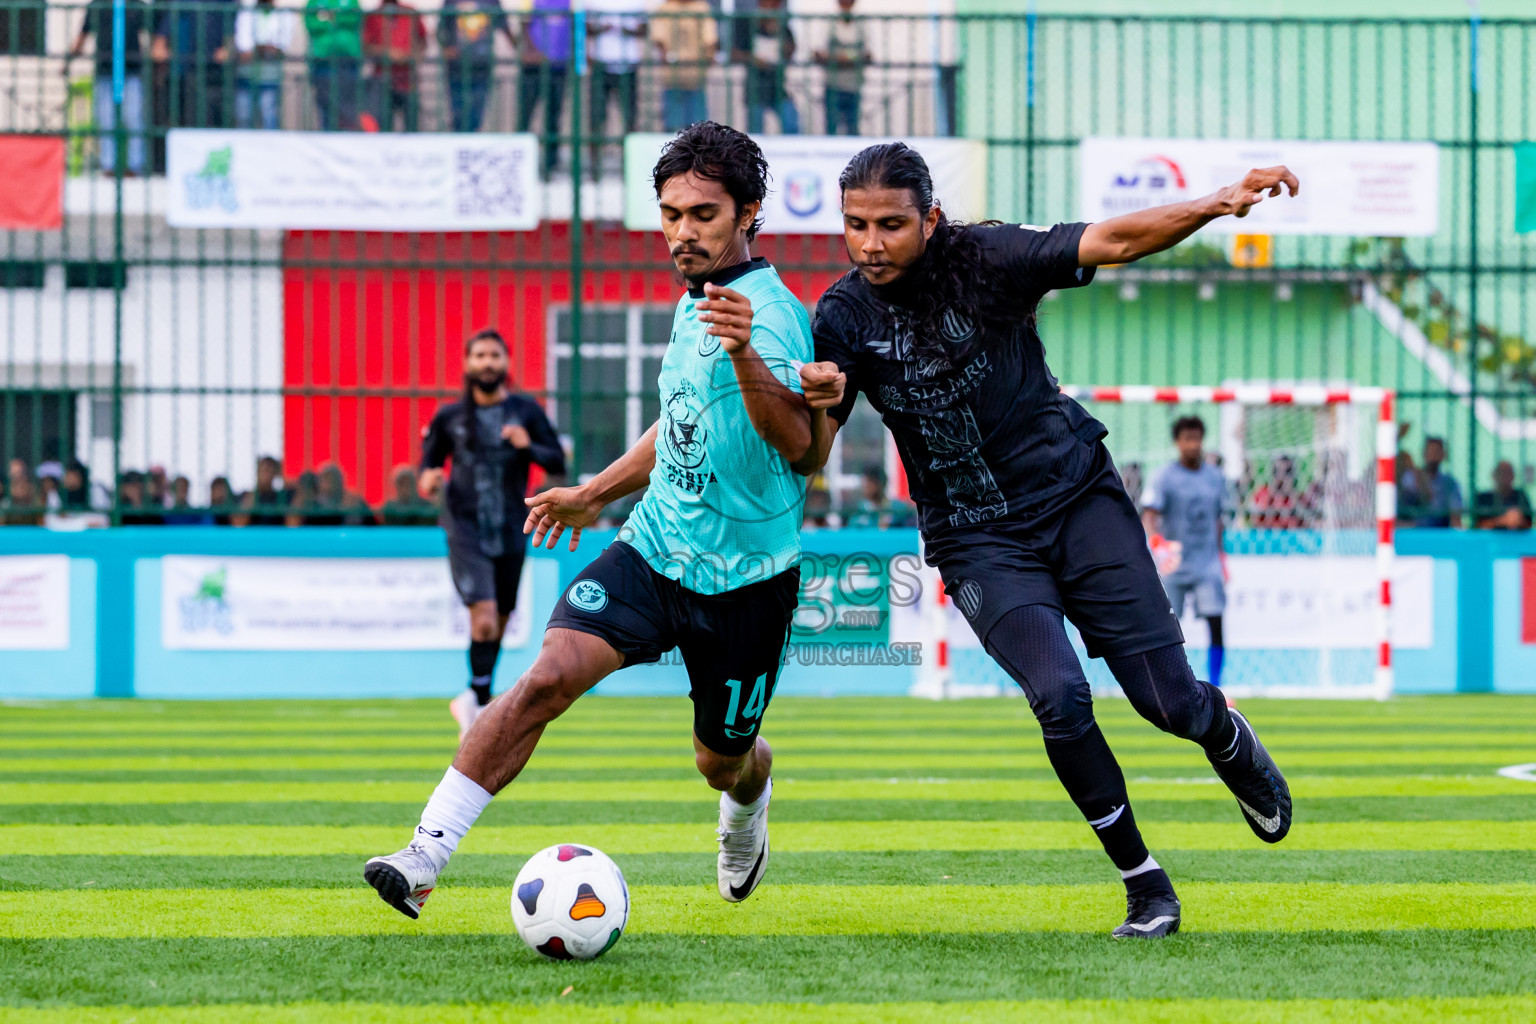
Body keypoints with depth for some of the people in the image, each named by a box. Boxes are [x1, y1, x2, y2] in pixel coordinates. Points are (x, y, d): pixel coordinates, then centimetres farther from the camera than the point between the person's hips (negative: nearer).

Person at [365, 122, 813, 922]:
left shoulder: (769, 309, -17)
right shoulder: (694, 301, 8)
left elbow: (796, 442, -33)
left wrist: (746, 357, -49)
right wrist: (595, 494, 29)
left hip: (744, 577, -5)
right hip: (655, 548, 5)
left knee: (722, 761, 12)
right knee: (549, 676, -18)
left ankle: (749, 798, 51)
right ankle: (426, 854, -23)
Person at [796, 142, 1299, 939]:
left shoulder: (984, 259, -12)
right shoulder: (843, 320, -9)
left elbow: (1112, 243, -15)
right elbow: (808, 459, -10)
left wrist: (1220, 205, -27)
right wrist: (817, 404, -33)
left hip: (1078, 495, 0)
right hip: (978, 540, 0)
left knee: (1169, 699, -5)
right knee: (1059, 698, -21)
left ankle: (1233, 748, 33)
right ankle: (1143, 885, -4)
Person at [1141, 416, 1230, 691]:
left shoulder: (1215, 477, 8)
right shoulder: (1164, 478, -6)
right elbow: (1148, 516, -17)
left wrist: (1220, 557, 18)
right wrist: (1156, 540, -36)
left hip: (1208, 564, 3)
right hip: (1173, 565, -3)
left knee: (1216, 625, -9)